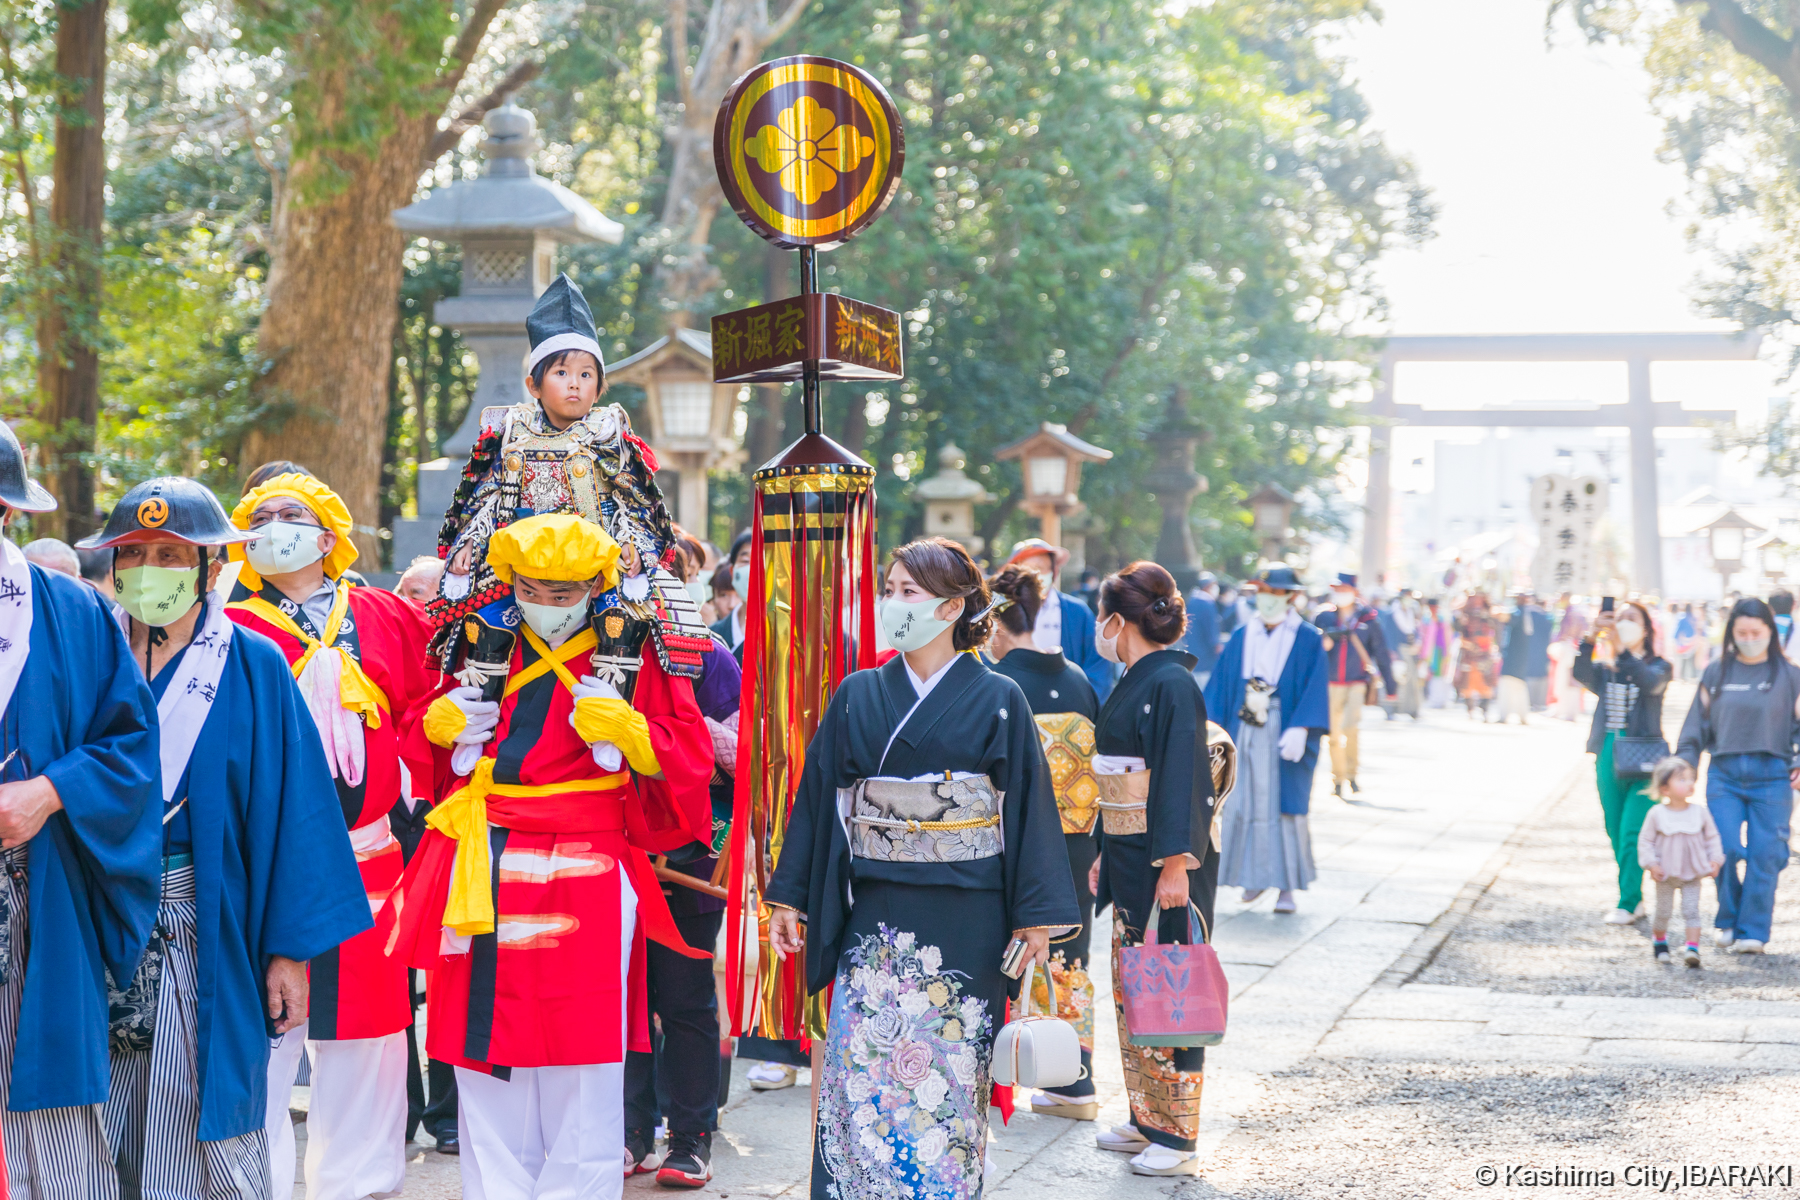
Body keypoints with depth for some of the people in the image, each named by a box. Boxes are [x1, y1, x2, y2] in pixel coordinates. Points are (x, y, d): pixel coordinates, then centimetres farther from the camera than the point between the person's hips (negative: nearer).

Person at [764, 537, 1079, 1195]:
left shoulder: (998, 701, -1)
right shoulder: (857, 696, 6)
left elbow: (1028, 807, -2)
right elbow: (818, 796, 9)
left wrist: (1036, 916, -6)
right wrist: (789, 896, 7)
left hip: (964, 918, -2)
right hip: (875, 913, 2)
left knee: (950, 1075, 3)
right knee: (863, 1069, -2)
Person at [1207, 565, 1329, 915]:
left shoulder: (1307, 640, -1)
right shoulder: (1241, 639, 10)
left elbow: (1314, 689, -9)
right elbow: (1220, 687, 9)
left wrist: (1299, 729, -21)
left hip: (1284, 738, -3)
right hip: (1244, 735, 3)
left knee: (1285, 808, -3)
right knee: (1243, 805, 2)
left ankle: (1286, 886, 3)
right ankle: (1255, 876, 15)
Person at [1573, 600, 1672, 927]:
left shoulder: (1658, 666, 2)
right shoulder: (1604, 668, 10)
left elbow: (1650, 682, -23)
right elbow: (1581, 674, -12)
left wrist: (1621, 649, -34)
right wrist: (1592, 637, -27)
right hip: (1608, 754, 4)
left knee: (1632, 832, -12)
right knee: (1615, 833, 7)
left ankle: (1627, 903, -9)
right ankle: (1635, 899, 17)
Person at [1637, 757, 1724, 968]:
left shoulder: (1700, 812, -3)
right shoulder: (1657, 814, -10)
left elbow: (1712, 837, 7)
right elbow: (1645, 841, -4)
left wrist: (1715, 860, -1)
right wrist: (1651, 864, -13)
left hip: (1692, 874, 1)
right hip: (1666, 874, -1)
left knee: (1691, 910, -10)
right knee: (1663, 911, 10)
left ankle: (1692, 948, -12)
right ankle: (1659, 942, 34)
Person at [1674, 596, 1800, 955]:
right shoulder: (1715, 674, 10)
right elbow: (1697, 724, 14)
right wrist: (1684, 764, 6)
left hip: (1771, 775, -1)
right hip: (1724, 774, 1)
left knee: (1764, 854, -4)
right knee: (1726, 850, -7)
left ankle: (1752, 932, 2)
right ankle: (1727, 921, 12)